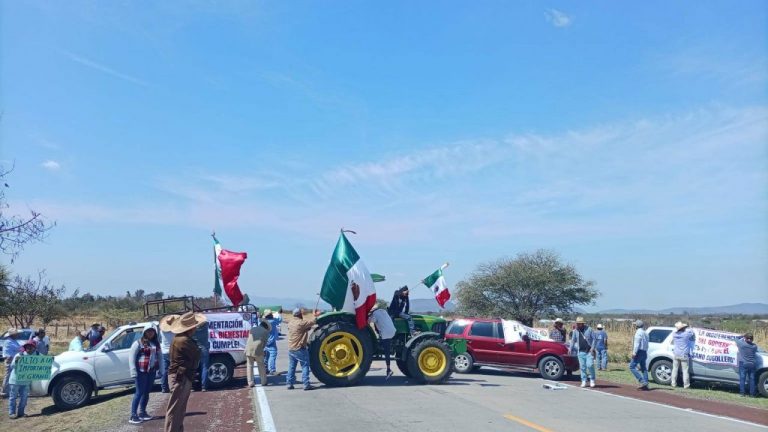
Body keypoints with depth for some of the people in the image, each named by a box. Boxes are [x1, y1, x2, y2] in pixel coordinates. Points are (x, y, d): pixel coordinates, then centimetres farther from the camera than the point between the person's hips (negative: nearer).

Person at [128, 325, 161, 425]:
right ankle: (133, 416, -2)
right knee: (139, 392, -6)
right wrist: (133, 371, -16)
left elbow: (159, 357, 18)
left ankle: (142, 412, 23)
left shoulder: (156, 343, 13)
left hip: (152, 371, 6)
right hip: (141, 371, -6)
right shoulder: (138, 343, -5)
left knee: (147, 392, 12)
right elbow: (131, 357, -9)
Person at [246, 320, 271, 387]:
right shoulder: (266, 332, 9)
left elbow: (248, 339, 17)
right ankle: (263, 382, 19)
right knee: (261, 366, 13)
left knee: (249, 366, 12)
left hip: (248, 350, 2)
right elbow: (264, 343, 7)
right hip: (258, 350, -2)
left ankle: (250, 383, 9)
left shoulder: (252, 328, 19)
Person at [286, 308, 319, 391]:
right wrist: (316, 316, 6)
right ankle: (306, 384, -3)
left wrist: (308, 328, 13)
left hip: (290, 349, 8)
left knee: (291, 366, 14)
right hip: (299, 349, -8)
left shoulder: (290, 323, 10)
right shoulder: (301, 323, -15)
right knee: (305, 365, -1)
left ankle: (289, 384, 15)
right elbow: (312, 322, -11)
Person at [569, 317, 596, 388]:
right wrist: (571, 349, 7)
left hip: (589, 351, -3)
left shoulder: (589, 329, -3)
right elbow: (573, 340, 14)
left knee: (590, 365, -12)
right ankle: (584, 381, 11)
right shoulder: (575, 331, 8)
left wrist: (592, 348, -10)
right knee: (582, 367, 3)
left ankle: (592, 380, 4)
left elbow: (594, 338, -1)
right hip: (581, 352, 3)